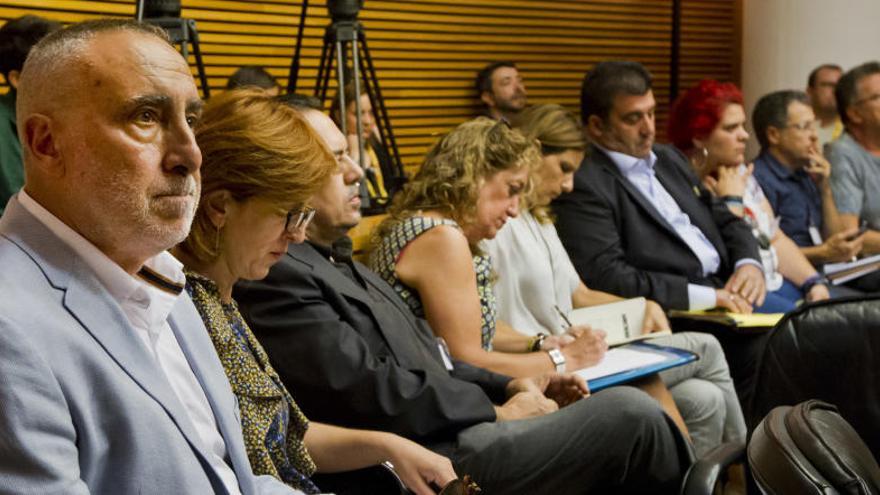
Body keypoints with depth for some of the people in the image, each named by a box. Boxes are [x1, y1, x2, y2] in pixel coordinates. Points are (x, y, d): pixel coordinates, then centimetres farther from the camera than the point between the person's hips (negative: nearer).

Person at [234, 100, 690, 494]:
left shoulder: (334, 260, 16)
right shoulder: (273, 278, -16)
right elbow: (371, 394, -20)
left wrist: (508, 385, 4)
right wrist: (495, 410, -10)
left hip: (451, 430, 10)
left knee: (630, 408, 4)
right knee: (629, 415, -9)